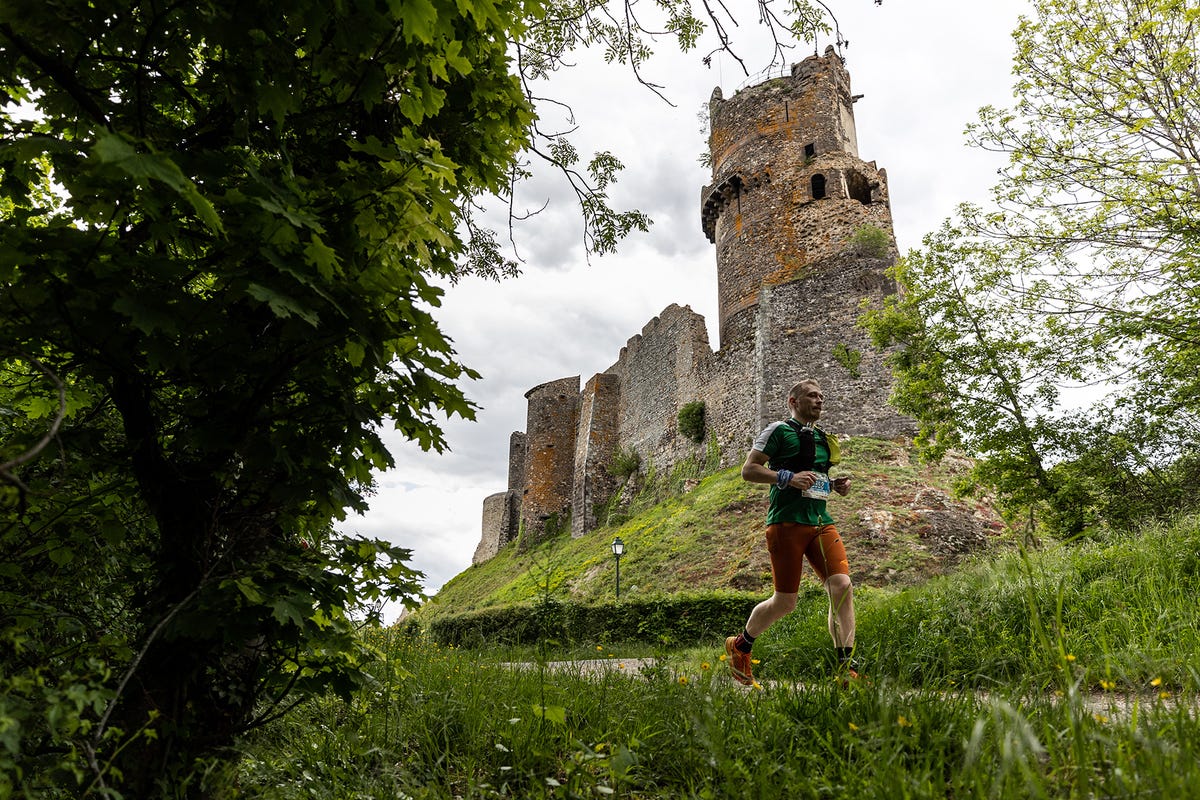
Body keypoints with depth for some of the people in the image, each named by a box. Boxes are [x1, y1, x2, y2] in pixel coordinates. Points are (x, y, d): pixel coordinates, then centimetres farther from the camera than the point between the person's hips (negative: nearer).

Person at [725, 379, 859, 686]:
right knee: (785, 602, -2)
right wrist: (788, 477, -19)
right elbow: (748, 470, -7)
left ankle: (846, 669, -4)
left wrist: (836, 485, 12)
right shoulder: (779, 430, -1)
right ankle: (739, 647, 23)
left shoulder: (822, 438, 21)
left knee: (842, 586, -11)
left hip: (821, 522, 7)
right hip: (787, 522, -7)